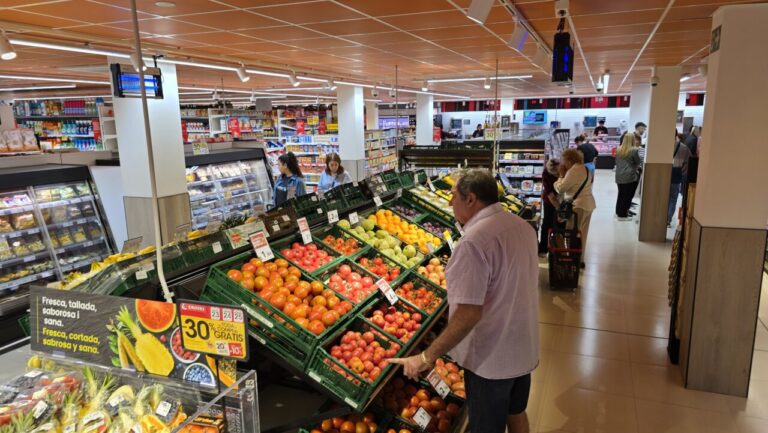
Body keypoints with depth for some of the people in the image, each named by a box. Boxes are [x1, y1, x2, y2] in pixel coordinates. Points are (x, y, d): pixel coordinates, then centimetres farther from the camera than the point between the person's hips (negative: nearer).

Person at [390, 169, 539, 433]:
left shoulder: (474, 241, -28)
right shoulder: (523, 226, 0)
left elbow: (469, 314, -31)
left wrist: (427, 357, -23)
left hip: (491, 357, -7)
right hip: (524, 347, 8)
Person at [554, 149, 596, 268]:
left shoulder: (574, 170, -18)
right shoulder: (584, 168, 14)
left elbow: (560, 188, -18)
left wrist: (561, 175, -4)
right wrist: (564, 175, 6)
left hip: (578, 206, -10)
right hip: (588, 204, 10)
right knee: (581, 234, 15)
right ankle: (580, 259, 22)